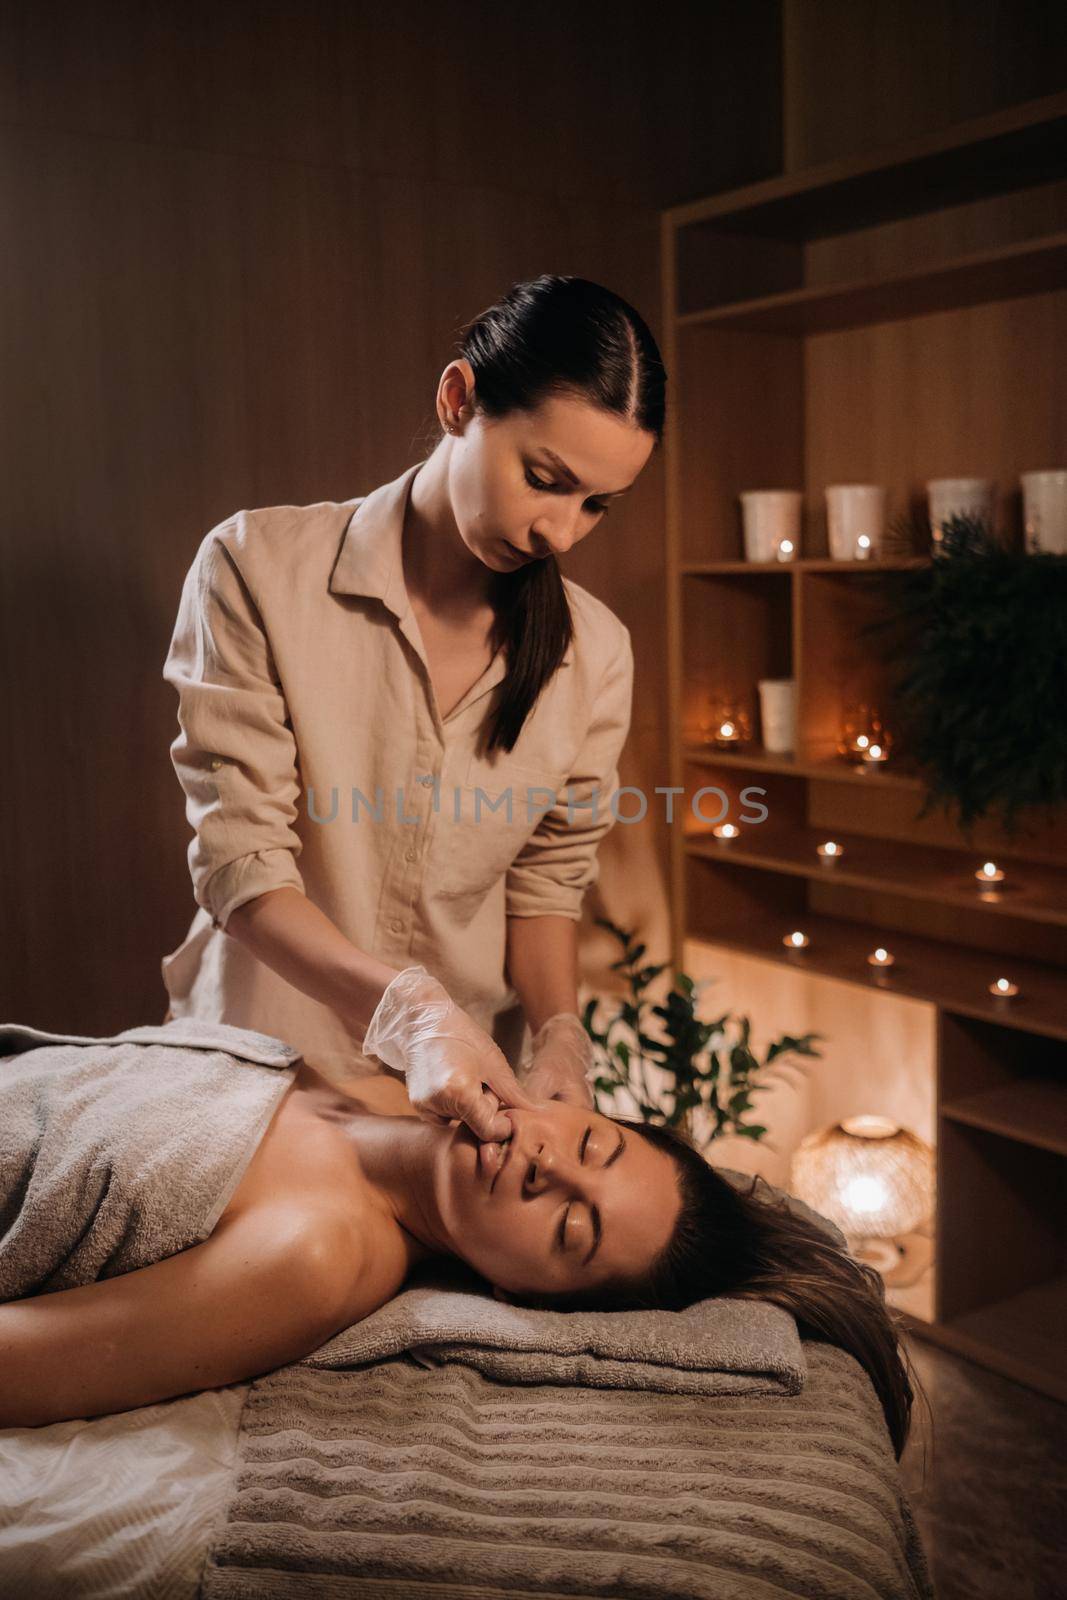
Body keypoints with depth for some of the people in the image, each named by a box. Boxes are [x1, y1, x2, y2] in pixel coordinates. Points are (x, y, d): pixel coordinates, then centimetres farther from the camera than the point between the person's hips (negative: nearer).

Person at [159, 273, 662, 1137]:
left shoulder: (594, 650, -4)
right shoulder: (258, 568, -14)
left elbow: (547, 880, 2)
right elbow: (241, 870, -17)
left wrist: (560, 1032, -16)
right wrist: (408, 1003, -31)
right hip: (270, 1068, -2)